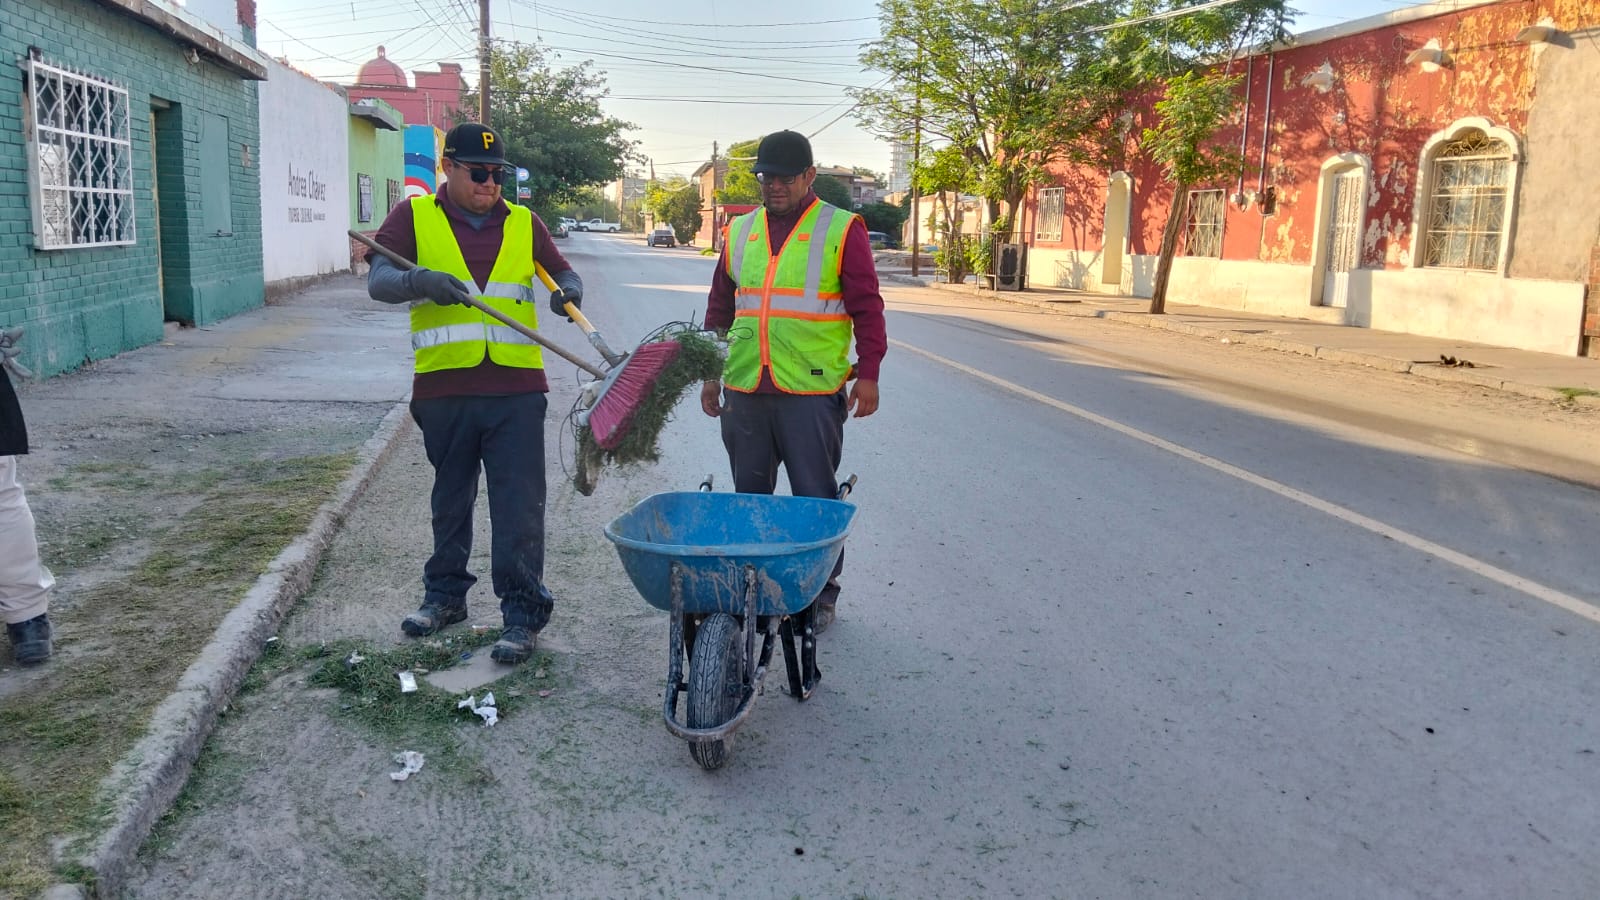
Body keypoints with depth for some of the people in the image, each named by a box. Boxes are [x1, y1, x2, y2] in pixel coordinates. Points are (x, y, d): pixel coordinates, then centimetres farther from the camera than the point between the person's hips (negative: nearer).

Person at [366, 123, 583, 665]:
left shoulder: (523, 224, 12)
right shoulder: (415, 217, 5)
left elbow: (562, 272, 21)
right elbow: (378, 281, -5)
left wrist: (569, 290, -4)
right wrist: (421, 280, -26)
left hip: (515, 390, 0)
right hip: (443, 389, 0)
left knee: (519, 507, -3)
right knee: (450, 500, 16)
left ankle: (523, 611, 5)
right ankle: (446, 595, 32)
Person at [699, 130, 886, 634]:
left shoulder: (842, 230, 1)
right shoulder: (739, 231, 14)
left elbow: (867, 307, -1)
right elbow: (720, 307, 20)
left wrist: (868, 373, -7)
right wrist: (709, 373, 17)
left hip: (813, 392, -4)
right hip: (743, 390, 5)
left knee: (816, 500, 1)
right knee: (749, 496, 11)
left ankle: (820, 595, 13)